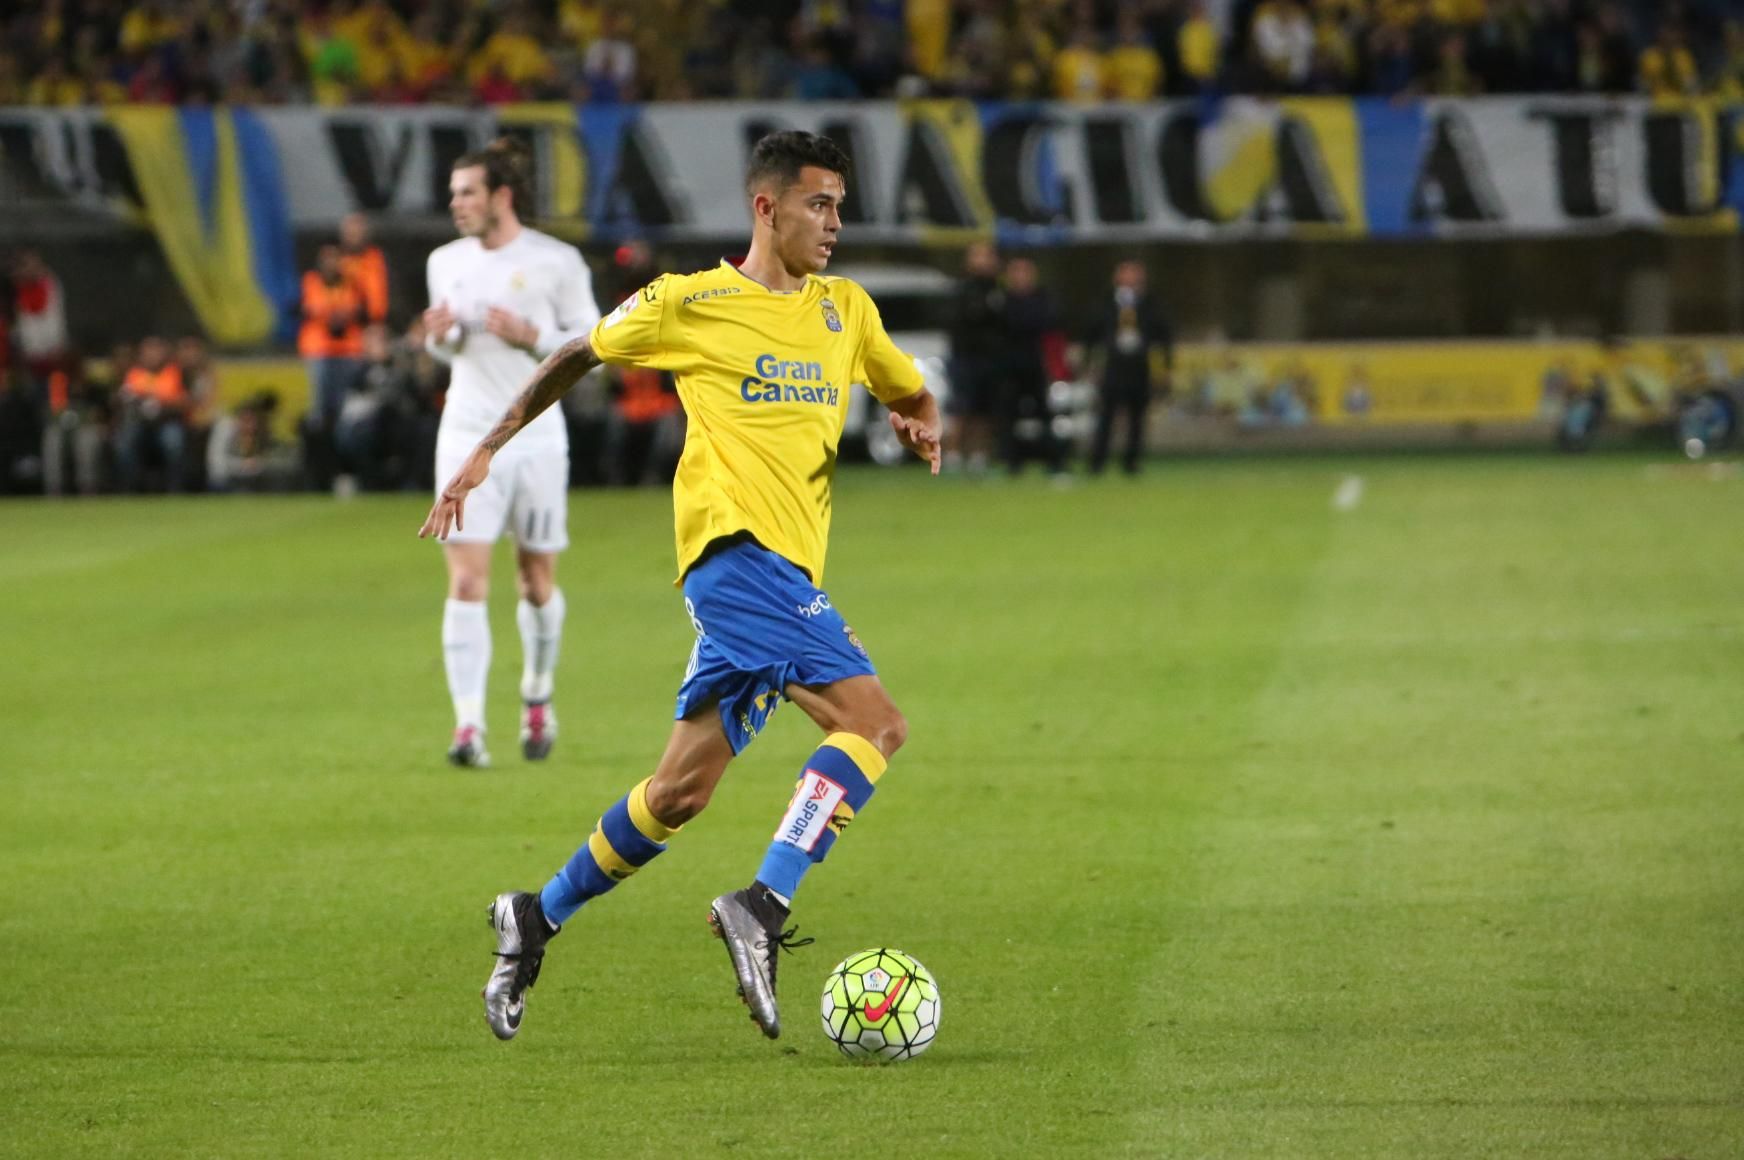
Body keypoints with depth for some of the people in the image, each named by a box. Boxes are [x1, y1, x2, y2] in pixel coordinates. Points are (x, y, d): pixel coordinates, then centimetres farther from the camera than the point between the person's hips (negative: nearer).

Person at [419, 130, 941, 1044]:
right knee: (874, 722, -23)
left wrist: (919, 426, 5)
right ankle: (764, 906, -27)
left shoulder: (845, 310, 18)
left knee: (680, 791, 5)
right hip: (736, 547, -7)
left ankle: (537, 919, 19)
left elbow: (912, 394, 30)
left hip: (787, 572, 7)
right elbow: (579, 357, 17)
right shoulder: (690, 305, 3)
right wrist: (487, 450, 20)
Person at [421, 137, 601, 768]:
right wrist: (439, 337, -3)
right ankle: (468, 726, -14)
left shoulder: (556, 261, -4)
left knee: (537, 580, 8)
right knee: (466, 582, -10)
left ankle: (537, 700, 32)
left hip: (536, 439, -2)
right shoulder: (445, 262, 8)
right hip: (466, 437, 2)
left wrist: (531, 335, -17)